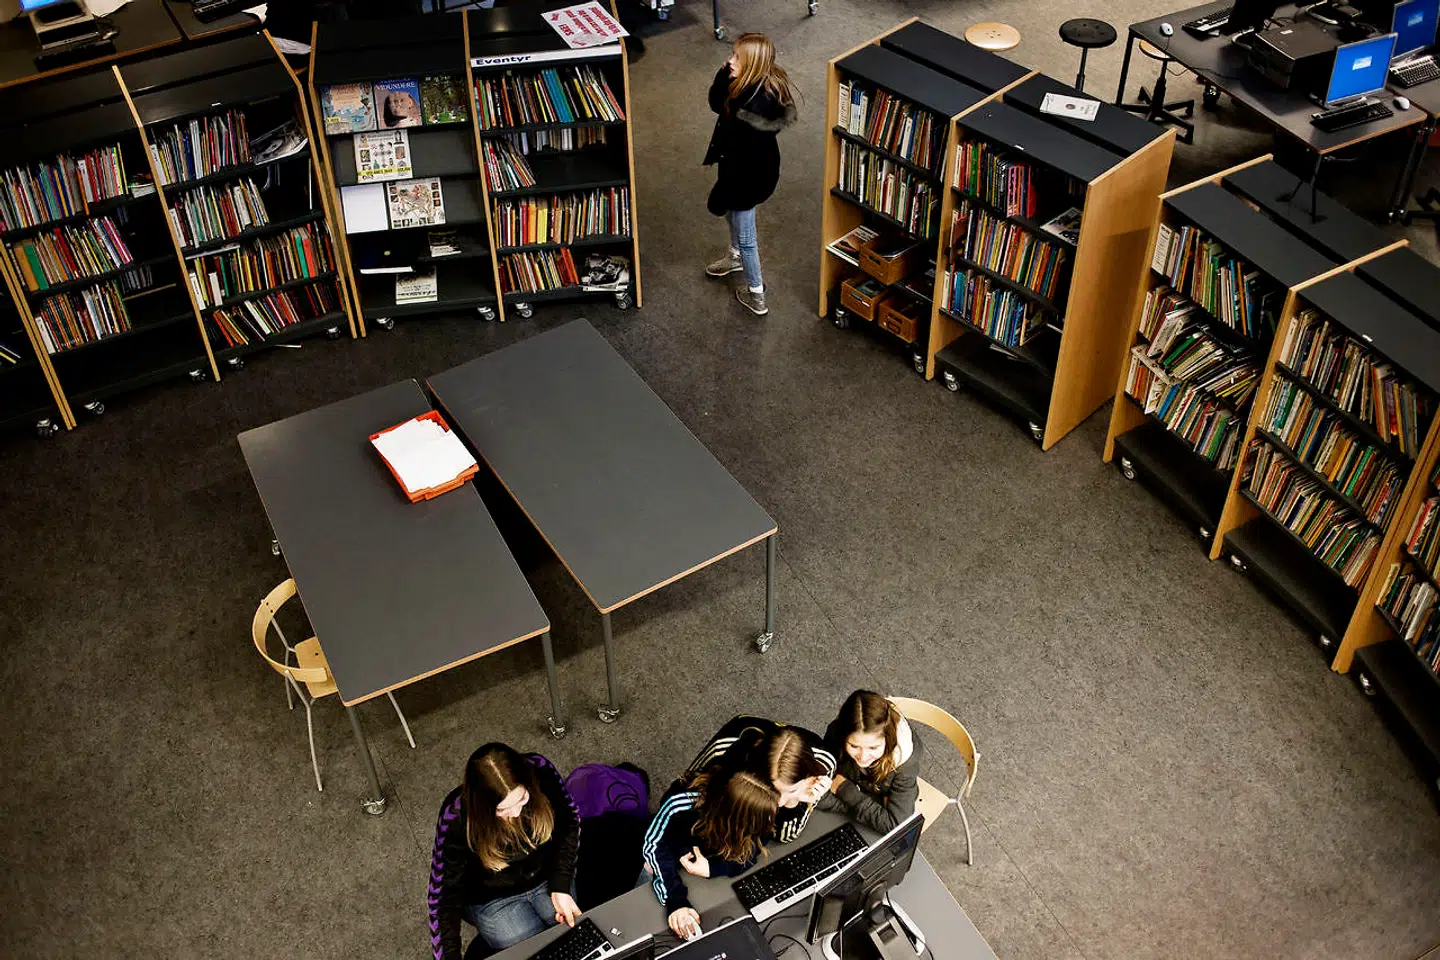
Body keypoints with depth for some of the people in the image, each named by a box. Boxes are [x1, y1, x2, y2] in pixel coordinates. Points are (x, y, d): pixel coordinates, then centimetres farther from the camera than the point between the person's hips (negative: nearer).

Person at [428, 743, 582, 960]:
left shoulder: (540, 771, -28)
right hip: (492, 898, -2)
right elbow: (445, 892, -23)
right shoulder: (456, 818, -33)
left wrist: (561, 887, -15)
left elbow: (568, 822, -8)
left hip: (546, 876, 3)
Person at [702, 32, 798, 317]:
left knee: (745, 235, 12)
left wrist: (722, 193, -21)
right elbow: (716, 104, 1)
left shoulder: (759, 104, -38)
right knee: (732, 214, 34)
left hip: (749, 175, -9)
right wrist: (724, 74, -18)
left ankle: (756, 297, 32)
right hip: (736, 162, 9)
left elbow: (746, 155, -31)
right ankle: (736, 256, 64)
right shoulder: (750, 82, -12)